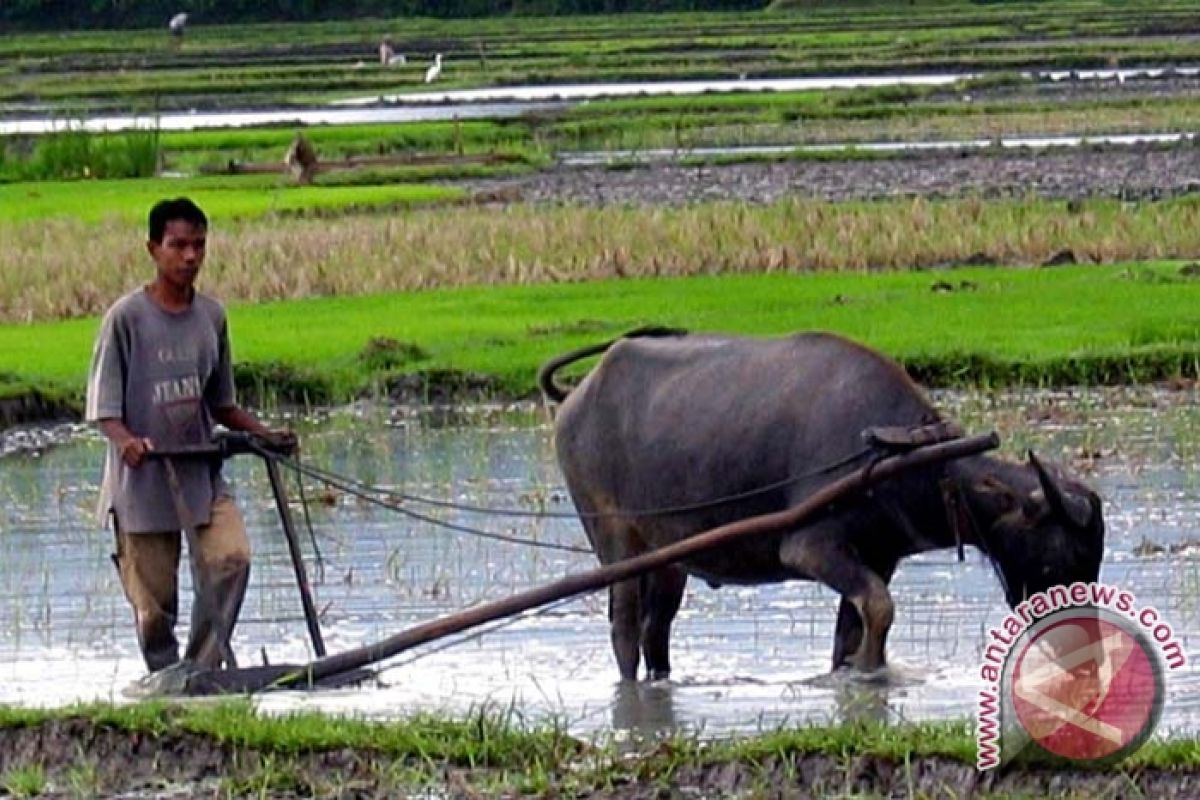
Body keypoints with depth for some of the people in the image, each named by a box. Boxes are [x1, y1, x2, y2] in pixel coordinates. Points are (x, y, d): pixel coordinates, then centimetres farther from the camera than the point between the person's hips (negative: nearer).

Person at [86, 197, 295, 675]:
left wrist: (263, 435, 4)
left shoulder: (211, 316, 7)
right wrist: (126, 440, -30)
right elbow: (103, 407, -10)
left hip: (201, 474, 4)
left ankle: (202, 668, -14)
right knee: (153, 602, 0)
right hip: (143, 478, -4)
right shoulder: (127, 317, -8)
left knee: (230, 557, -20)